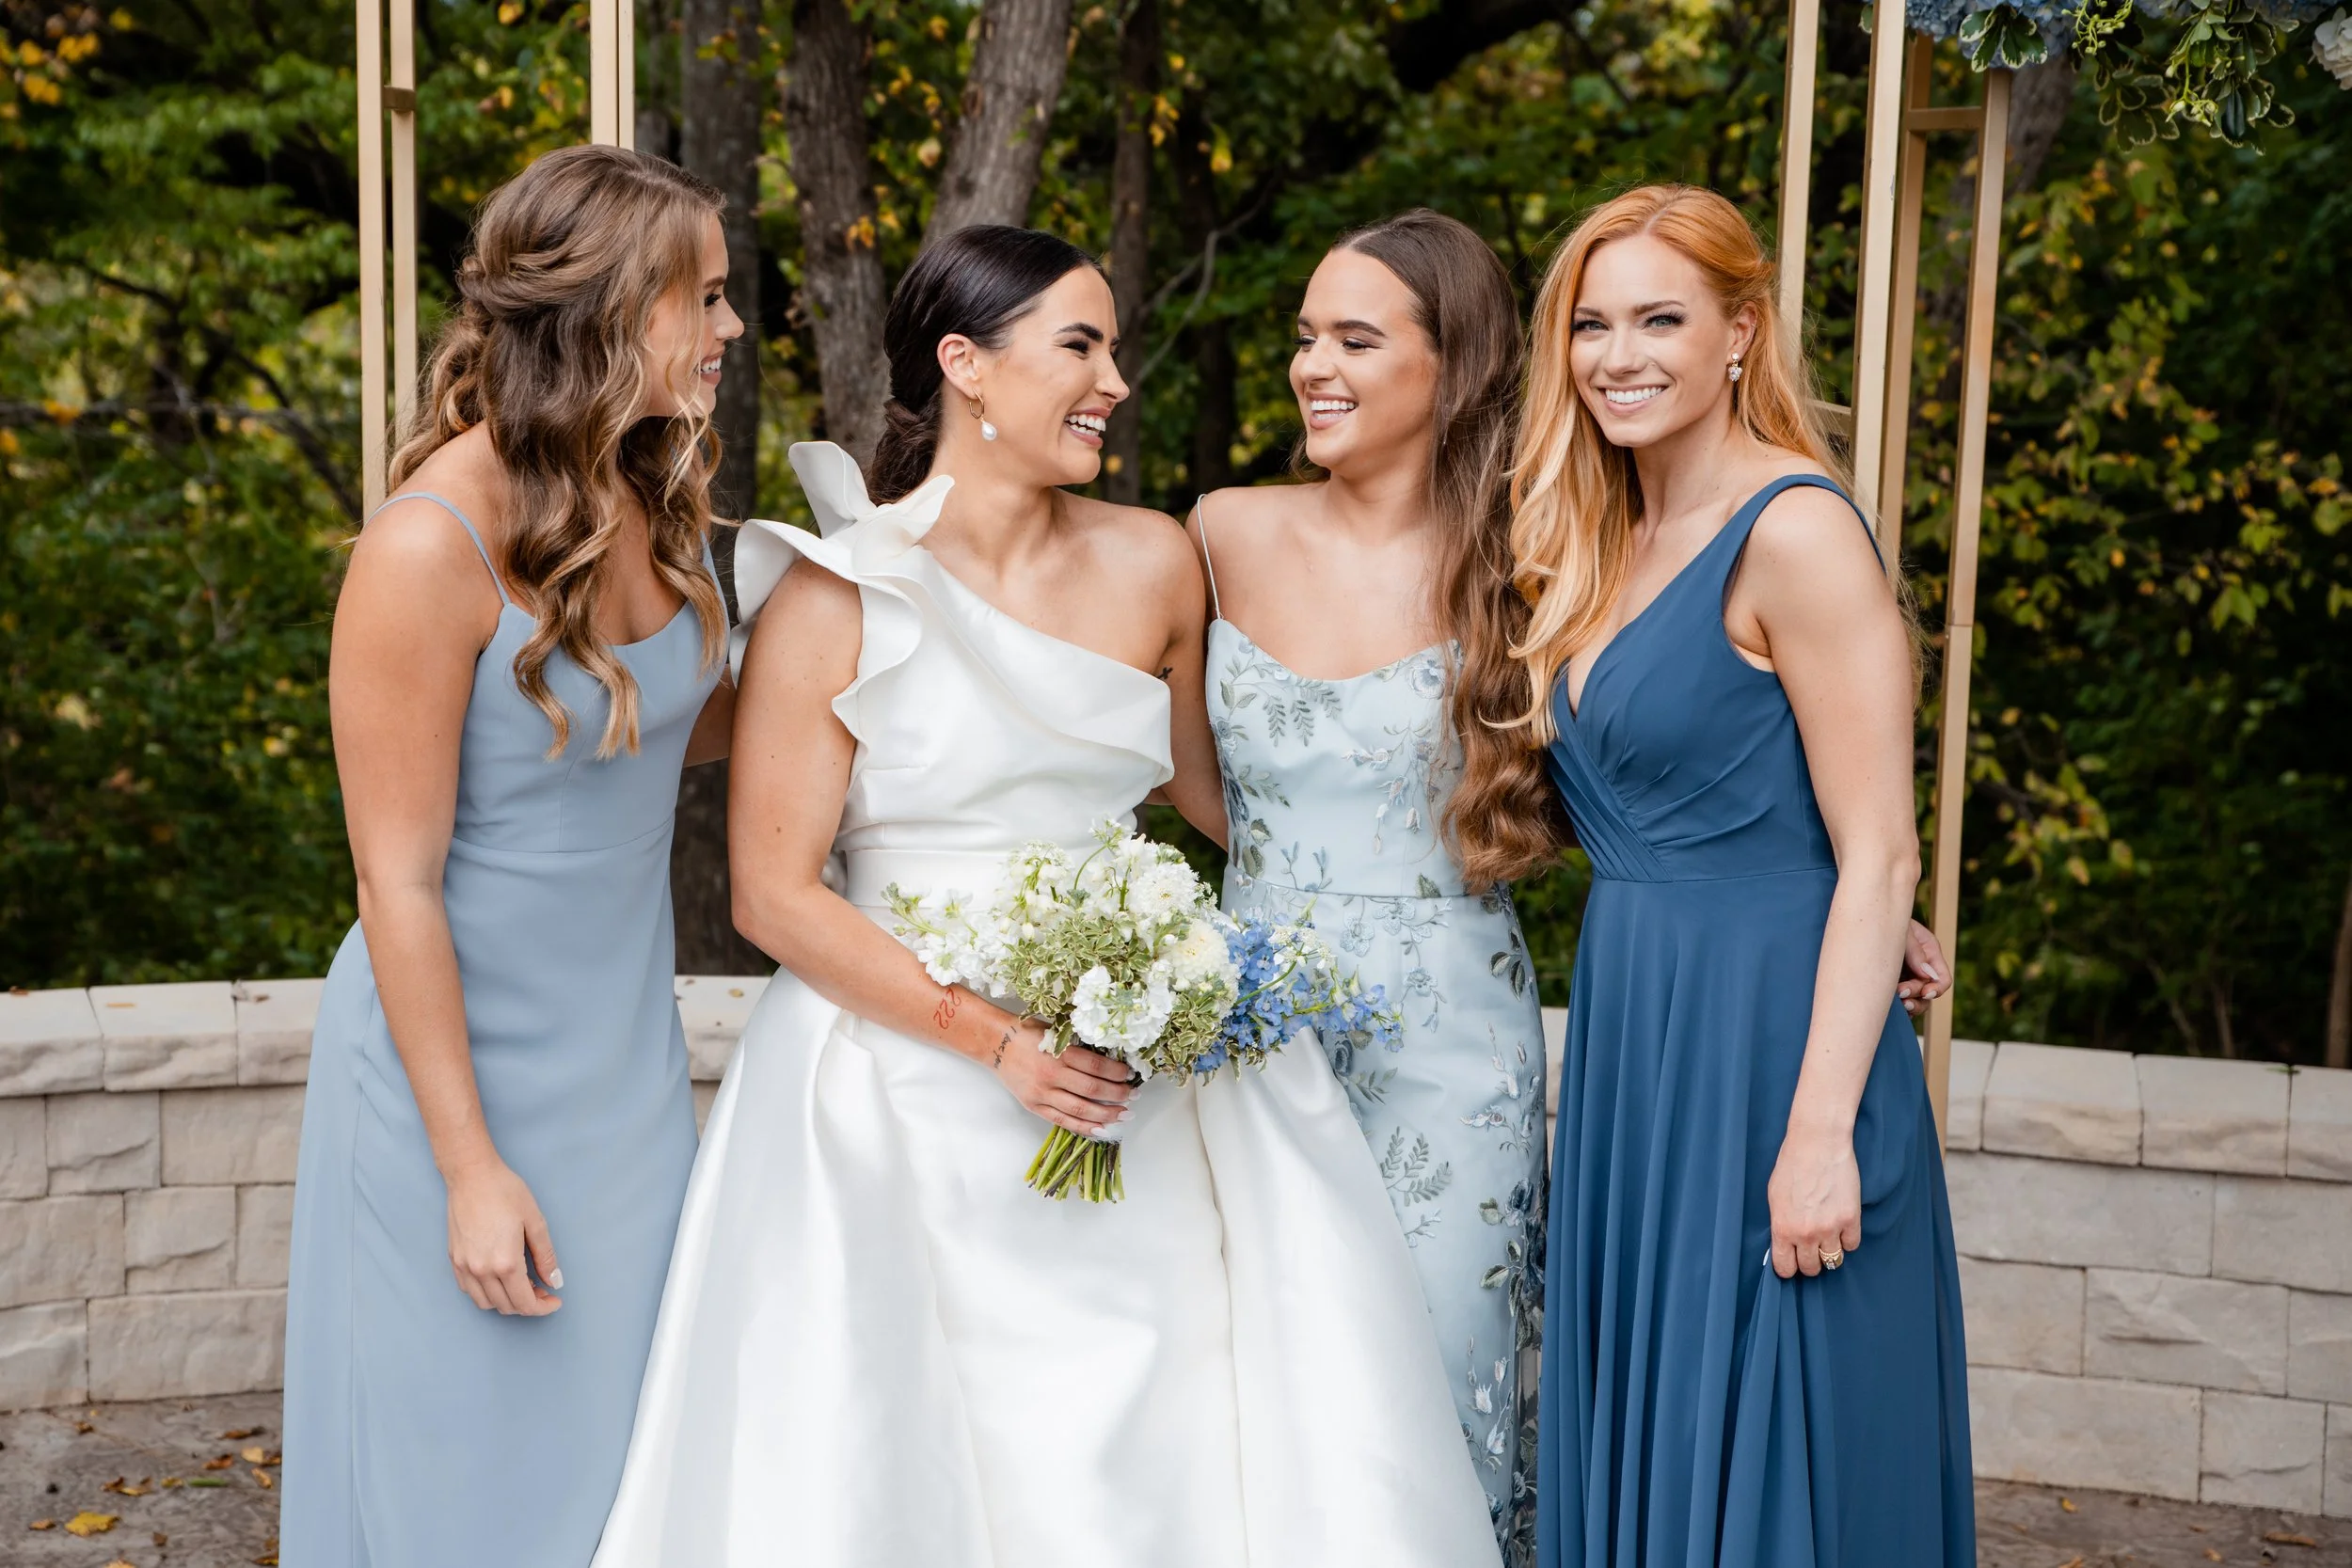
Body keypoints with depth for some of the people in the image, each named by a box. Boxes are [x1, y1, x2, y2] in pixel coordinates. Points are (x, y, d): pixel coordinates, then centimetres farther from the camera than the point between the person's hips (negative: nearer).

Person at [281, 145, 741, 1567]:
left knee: (622, 1444, 18)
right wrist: (470, 1168, -16)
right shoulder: (435, 546, -23)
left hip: (628, 1054, 7)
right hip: (462, 1058, -6)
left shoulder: (651, 498, -2)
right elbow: (400, 884, -19)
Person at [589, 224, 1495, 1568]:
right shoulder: (835, 603, -7)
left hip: (1141, 1068, 4)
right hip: (908, 1091, -3)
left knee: (1193, 1435, -1)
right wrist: (994, 1040, -16)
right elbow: (776, 893, -8)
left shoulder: (1153, 564, 4)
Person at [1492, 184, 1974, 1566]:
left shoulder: (1794, 531, -13)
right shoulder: (1607, 544, 12)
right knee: (1637, 1441, 16)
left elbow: (1880, 856, -17)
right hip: (1633, 1037, 8)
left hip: (1772, 1036, -8)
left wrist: (1821, 1131, -22)